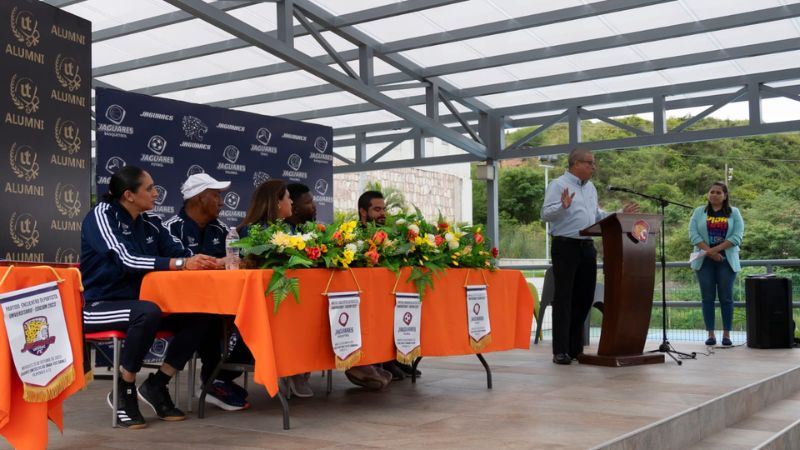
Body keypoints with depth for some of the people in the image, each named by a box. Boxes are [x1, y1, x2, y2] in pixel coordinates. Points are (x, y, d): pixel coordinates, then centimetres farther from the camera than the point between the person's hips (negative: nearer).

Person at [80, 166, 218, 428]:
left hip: (137, 304, 7)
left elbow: (179, 253, 2)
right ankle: (124, 392, -16)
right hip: (98, 307, -7)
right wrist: (180, 264, -34)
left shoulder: (149, 221, 7)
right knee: (148, 313, -37)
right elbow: (126, 260, -27)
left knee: (200, 315, -11)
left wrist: (203, 262, -21)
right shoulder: (101, 215, -14)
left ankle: (156, 386, 0)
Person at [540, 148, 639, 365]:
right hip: (565, 247, -7)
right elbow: (546, 214, -15)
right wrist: (563, 206, -32)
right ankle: (560, 351, -1)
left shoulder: (591, 188, 18)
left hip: (587, 247, 8)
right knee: (564, 298, -5)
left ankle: (575, 347, 20)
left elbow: (598, 216, 24)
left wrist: (620, 215, 18)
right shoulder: (558, 185, -6)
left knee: (584, 297, 10)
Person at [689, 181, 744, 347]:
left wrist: (716, 249, -15)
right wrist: (709, 251, -14)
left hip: (726, 260, -1)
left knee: (726, 297, -1)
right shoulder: (699, 212, 9)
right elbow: (693, 234, -3)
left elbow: (737, 236, -4)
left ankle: (726, 334, 5)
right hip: (704, 260, 1)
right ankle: (710, 334, 3)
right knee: (707, 297, 0)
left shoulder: (734, 213, 7)